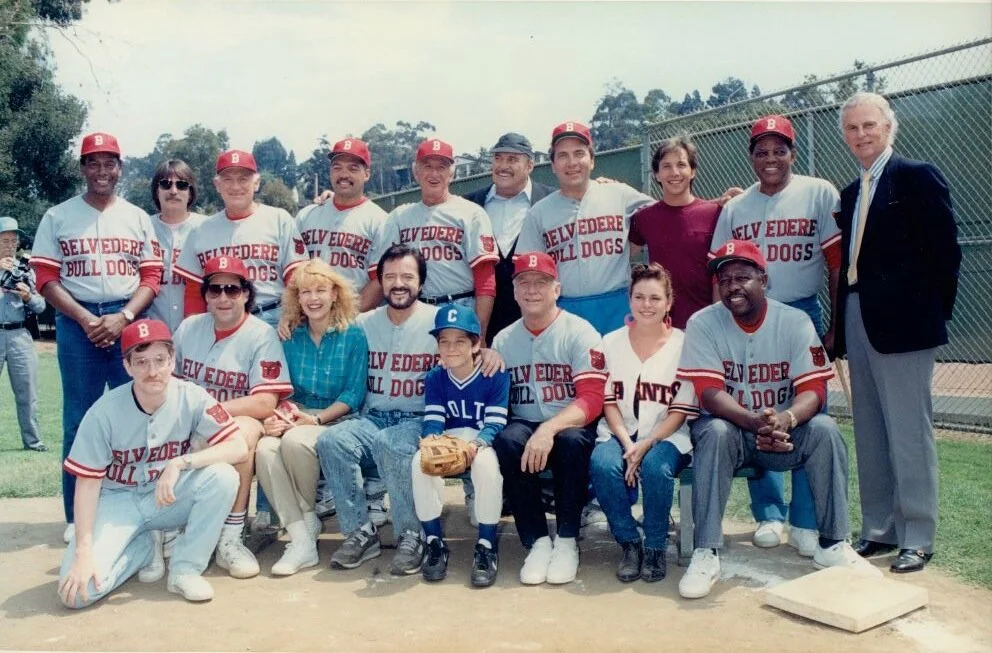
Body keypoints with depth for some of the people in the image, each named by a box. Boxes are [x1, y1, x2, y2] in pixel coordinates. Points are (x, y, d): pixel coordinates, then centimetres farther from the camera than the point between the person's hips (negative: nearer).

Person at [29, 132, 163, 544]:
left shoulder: (137, 217, 11)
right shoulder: (58, 217, 7)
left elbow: (151, 277, 5)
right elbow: (46, 278, 1)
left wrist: (123, 317, -11)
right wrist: (85, 320, -12)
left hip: (128, 320, 1)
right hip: (77, 321, -1)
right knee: (79, 419, 2)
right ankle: (78, 516, 9)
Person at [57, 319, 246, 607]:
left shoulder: (192, 398, -16)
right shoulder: (104, 412, -17)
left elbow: (238, 447, -22)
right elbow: (88, 483, -11)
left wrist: (180, 463, -33)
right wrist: (83, 551, -18)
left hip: (170, 498, 1)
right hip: (118, 501, -1)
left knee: (223, 475, -29)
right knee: (77, 591, -21)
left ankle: (185, 569, -11)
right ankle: (145, 546, 10)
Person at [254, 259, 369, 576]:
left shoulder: (353, 335, -1)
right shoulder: (290, 336, 10)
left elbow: (354, 395, -5)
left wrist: (315, 419, -17)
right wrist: (274, 416, -12)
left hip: (336, 419, -3)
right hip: (295, 417, 3)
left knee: (295, 441, -35)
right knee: (265, 450, -30)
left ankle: (308, 519, -7)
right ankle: (301, 540, -24)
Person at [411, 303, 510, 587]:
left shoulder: (496, 375, -11)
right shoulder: (435, 378, 0)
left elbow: (495, 424, -16)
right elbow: (432, 421, -6)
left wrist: (475, 445, -36)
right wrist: (430, 441, -31)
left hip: (483, 442, -3)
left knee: (487, 464, -38)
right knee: (420, 462, -28)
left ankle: (487, 547, -20)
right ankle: (435, 543, -11)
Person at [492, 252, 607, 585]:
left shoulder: (580, 332, -5)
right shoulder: (503, 340, 10)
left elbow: (592, 399, -15)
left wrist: (549, 429, -30)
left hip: (571, 426, -3)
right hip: (524, 426, 3)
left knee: (572, 441, -36)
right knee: (506, 441, -30)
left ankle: (567, 542, -15)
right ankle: (538, 542, -17)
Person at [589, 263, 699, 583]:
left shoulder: (683, 345, 1)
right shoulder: (611, 343, 9)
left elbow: (681, 410, -3)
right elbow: (608, 401, 4)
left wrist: (646, 444, -16)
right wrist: (627, 444, -12)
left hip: (665, 436, -2)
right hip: (619, 433, 2)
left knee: (655, 467, -34)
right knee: (602, 465, -30)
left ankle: (655, 547, -10)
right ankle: (629, 544, -10)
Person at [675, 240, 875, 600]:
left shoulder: (795, 321, -6)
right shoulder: (703, 323, -10)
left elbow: (813, 388, -14)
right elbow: (709, 393, -20)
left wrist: (786, 419, -38)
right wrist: (755, 422, -38)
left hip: (785, 432, 2)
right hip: (731, 427, -2)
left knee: (825, 429, -25)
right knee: (715, 432, -33)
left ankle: (833, 544, -12)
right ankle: (706, 554, -29)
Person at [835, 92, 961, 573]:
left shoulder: (917, 176, -4)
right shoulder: (851, 193, 17)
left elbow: (945, 250, -8)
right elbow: (849, 259, 14)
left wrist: (935, 313, -5)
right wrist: (841, 322, 6)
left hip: (901, 322, -7)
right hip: (858, 322, 8)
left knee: (909, 432, -1)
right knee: (869, 434, 12)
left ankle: (917, 538, 9)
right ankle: (879, 529, 23)